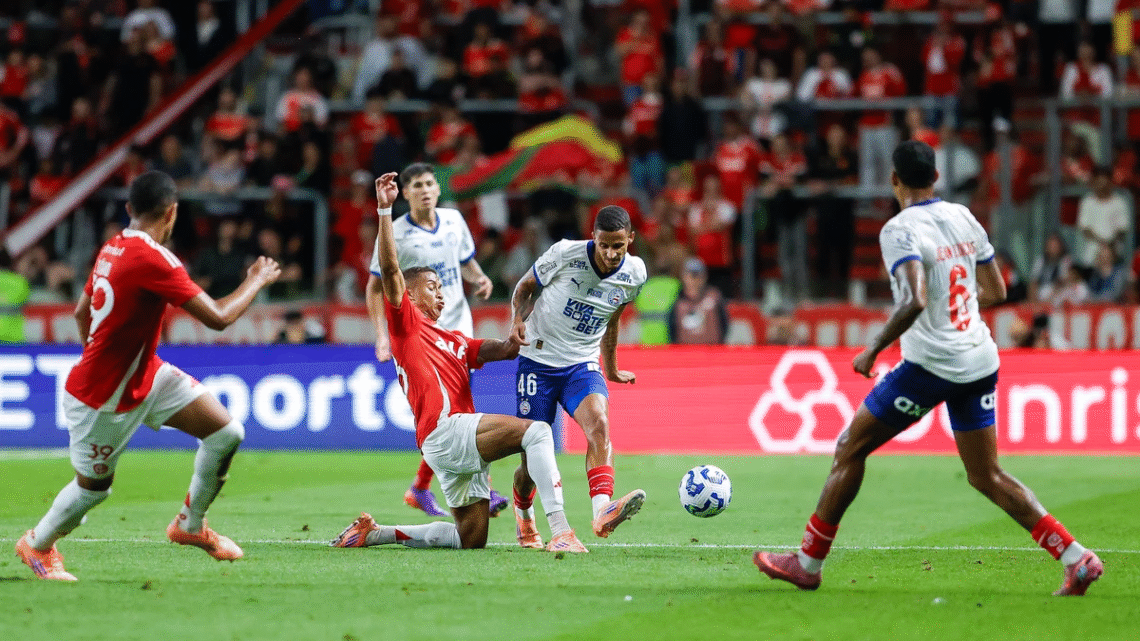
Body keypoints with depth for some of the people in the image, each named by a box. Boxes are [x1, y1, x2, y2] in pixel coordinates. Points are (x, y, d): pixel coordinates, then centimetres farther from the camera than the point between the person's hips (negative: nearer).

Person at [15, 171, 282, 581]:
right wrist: (257, 281, -13)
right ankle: (37, 544, 39)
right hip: (102, 400, -9)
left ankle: (191, 525, 19)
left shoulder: (114, 248, -1)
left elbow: (82, 312, 14)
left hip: (145, 376, 9)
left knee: (227, 433, -1)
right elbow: (218, 318, -29)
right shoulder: (152, 259, -29)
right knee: (94, 487, 11)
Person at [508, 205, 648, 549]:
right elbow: (525, 286, 4)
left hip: (582, 365, 2)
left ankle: (602, 512, -47)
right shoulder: (565, 253, -13)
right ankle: (523, 513, 34)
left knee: (598, 421, -30)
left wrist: (611, 369, 30)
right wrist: (519, 319, -16)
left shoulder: (634, 274, -2)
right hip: (538, 361, -2)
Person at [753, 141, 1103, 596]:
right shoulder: (964, 219, 9)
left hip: (931, 363, -7)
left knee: (850, 449, 8)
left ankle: (808, 563, 12)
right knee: (986, 476, 12)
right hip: (981, 362, 7)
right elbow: (995, 291, 16)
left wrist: (873, 350, -16)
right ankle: (1077, 559, 1)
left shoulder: (900, 230, -13)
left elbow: (913, 302, -27)